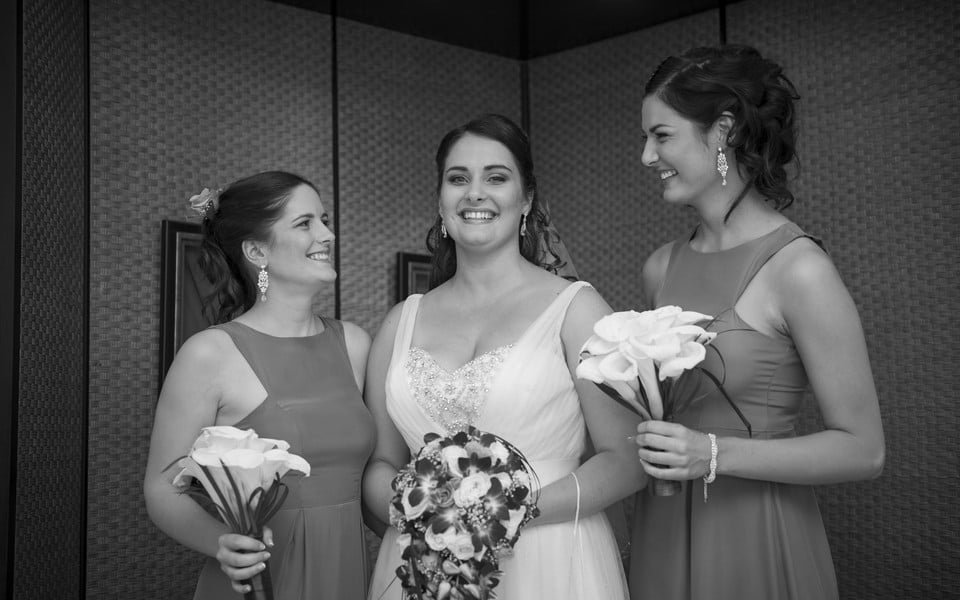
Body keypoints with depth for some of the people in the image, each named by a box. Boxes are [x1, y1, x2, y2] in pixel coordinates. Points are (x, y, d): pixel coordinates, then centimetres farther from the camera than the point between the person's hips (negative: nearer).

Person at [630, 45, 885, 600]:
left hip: (757, 546, -6)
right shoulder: (661, 268, 2)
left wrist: (715, 454, -21)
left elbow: (863, 450, -14)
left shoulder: (799, 269, -16)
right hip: (663, 535, 6)